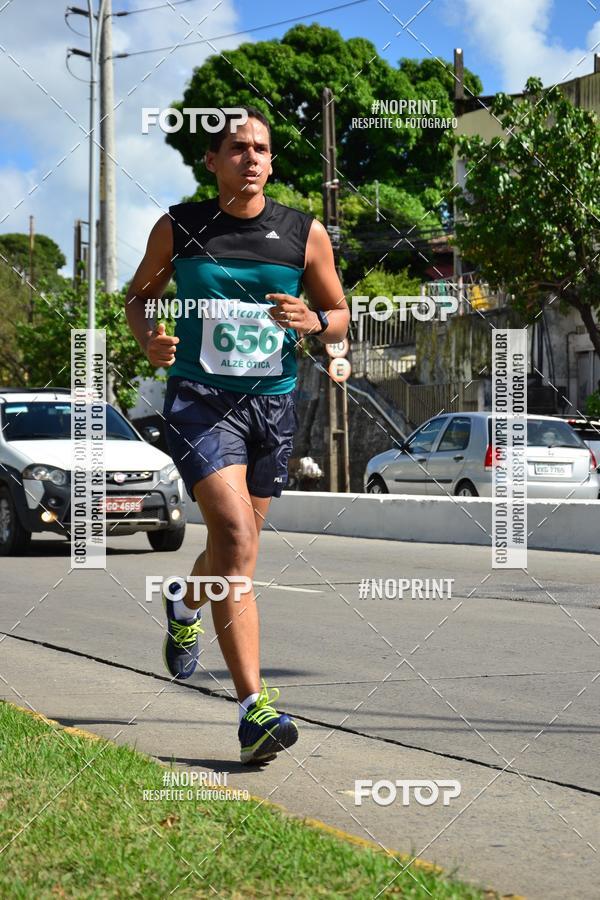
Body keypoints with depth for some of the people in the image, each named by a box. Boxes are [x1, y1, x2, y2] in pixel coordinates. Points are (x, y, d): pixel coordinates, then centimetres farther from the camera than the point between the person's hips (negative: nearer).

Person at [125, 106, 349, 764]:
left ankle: (185, 607, 55)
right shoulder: (178, 228, 1)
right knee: (236, 539, -21)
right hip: (199, 398, -3)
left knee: (235, 546, 18)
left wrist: (313, 322, -13)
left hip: (272, 403, 3)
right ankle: (254, 709, -25)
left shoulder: (305, 234, 3)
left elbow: (339, 317, 11)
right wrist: (147, 338, -7)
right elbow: (139, 293, 15)